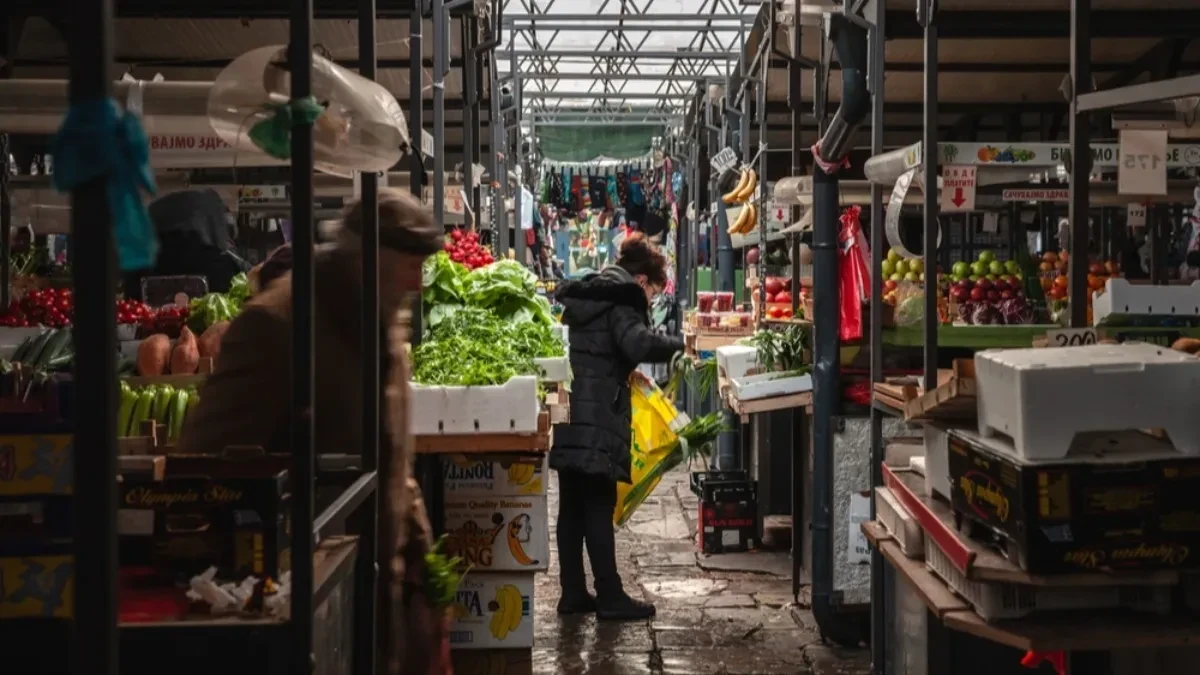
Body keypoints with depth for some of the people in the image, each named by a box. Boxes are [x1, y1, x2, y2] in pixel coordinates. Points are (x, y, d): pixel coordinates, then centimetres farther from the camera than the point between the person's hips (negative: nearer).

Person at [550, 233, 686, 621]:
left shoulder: (580, 294, 21)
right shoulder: (623, 296, -7)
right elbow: (637, 342, -22)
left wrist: (624, 371, 25)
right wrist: (678, 345, -9)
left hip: (568, 417, 8)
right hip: (598, 418, -8)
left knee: (572, 507, 10)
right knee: (599, 508, -5)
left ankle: (573, 593, 15)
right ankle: (609, 597, -1)